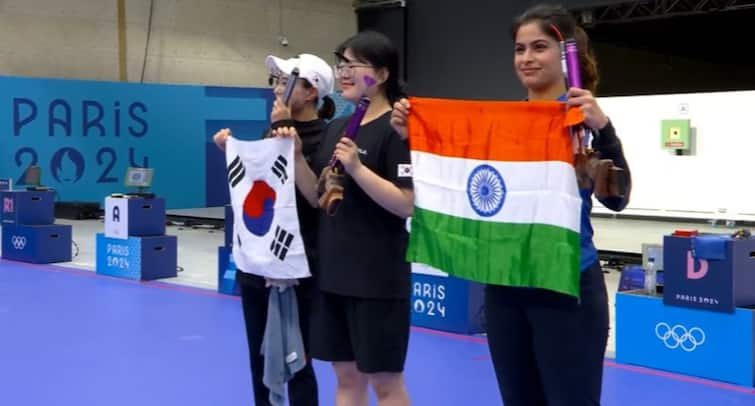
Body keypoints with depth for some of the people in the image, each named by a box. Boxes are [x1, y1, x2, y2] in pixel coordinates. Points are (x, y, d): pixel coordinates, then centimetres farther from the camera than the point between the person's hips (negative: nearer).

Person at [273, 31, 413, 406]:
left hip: (378, 277, -7)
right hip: (333, 272, 7)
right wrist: (296, 154, -1)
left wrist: (357, 168, -24)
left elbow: (407, 204, -18)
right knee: (347, 376, 15)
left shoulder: (396, 130, -11)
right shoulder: (335, 128, 11)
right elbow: (317, 198, 11)